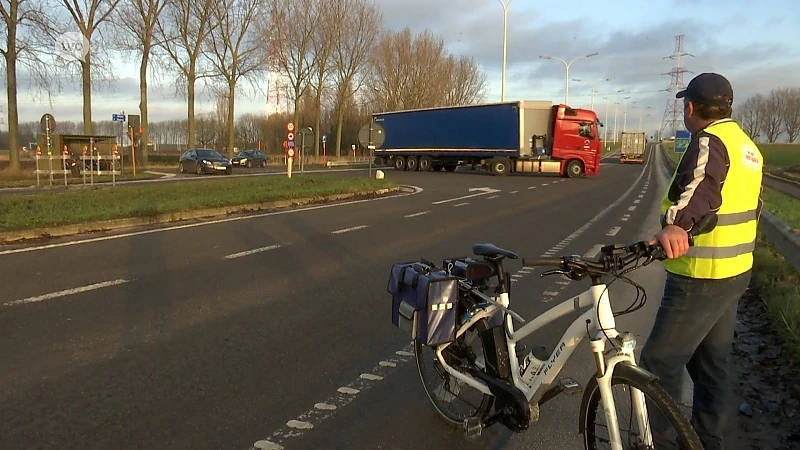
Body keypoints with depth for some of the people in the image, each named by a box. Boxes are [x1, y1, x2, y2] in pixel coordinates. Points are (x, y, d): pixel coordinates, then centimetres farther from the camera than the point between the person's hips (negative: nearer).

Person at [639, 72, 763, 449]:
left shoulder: (709, 141, -17)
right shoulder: (746, 145, 14)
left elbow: (700, 185, -40)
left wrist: (675, 224, -57)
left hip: (700, 278, -10)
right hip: (734, 272, 10)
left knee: (660, 363, -3)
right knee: (711, 364, 19)